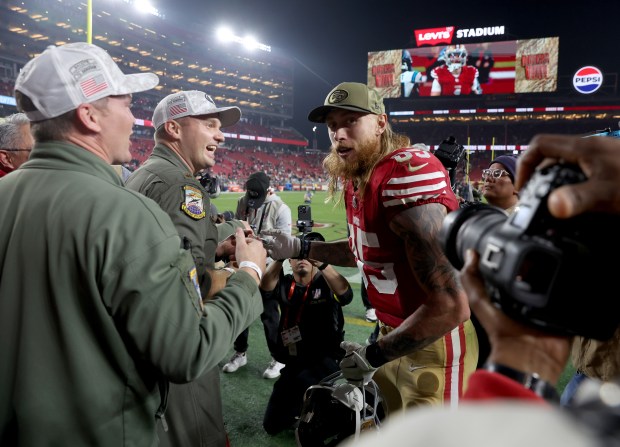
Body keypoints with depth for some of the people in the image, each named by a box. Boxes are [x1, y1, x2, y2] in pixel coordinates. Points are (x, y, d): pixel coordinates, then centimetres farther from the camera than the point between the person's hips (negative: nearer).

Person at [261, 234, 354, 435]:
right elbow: (264, 291, -21)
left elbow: (346, 294, -28)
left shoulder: (326, 283, -6)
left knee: (303, 381, -36)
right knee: (272, 425, 7)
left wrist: (320, 262, -41)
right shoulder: (285, 284, 0)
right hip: (293, 363, 4)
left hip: (326, 360, -3)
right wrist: (278, 258, -35)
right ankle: (302, 406, 34)